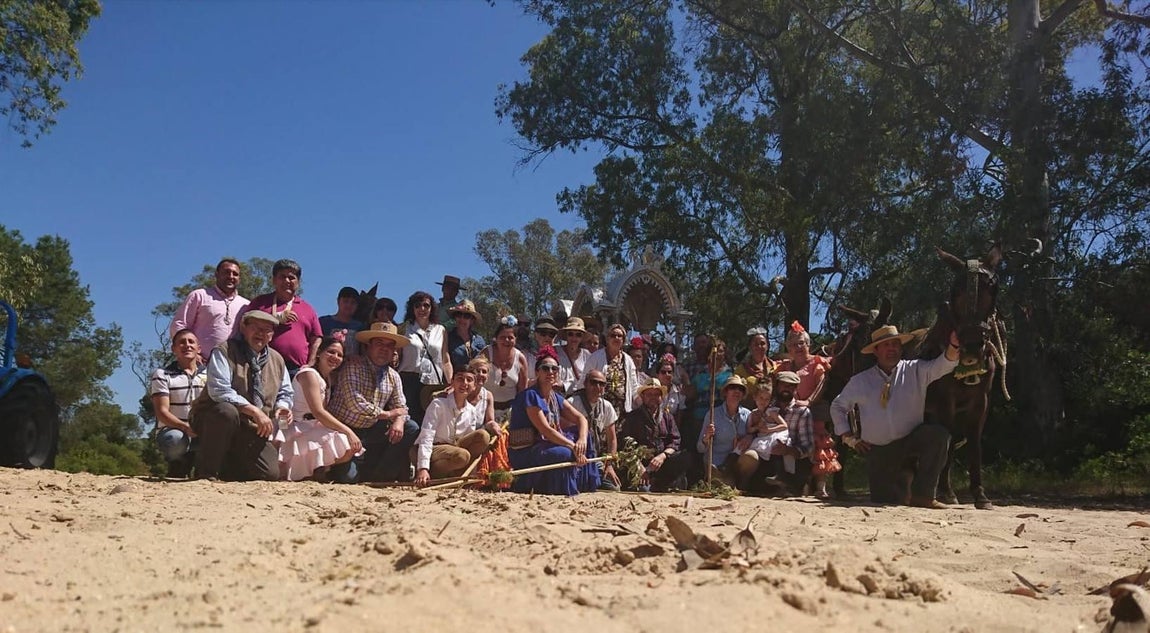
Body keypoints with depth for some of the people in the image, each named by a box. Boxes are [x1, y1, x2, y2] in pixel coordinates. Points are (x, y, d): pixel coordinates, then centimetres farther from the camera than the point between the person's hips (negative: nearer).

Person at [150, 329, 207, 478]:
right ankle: (177, 467, -3)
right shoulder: (162, 375, 2)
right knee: (176, 439, -39)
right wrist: (185, 427, -28)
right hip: (171, 430, -2)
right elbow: (162, 412, -9)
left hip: (201, 432, 2)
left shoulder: (208, 374, 11)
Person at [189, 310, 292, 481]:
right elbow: (220, 391, -20)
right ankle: (205, 472, -20)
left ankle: (223, 467, 18)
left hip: (252, 430, 5)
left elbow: (285, 394, 20)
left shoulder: (277, 360, 12)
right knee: (227, 411, -41)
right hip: (213, 417, -5)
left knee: (270, 474, -13)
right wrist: (254, 411, -25)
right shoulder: (225, 351, -8)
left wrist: (281, 407, -5)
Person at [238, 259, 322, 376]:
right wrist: (277, 318, -4)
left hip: (298, 370, 2)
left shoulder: (307, 308, 21)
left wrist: (310, 365, 2)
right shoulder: (260, 302, 16)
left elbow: (316, 340, 16)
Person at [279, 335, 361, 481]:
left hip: (313, 428, 9)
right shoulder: (309, 374, -15)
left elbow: (325, 411, 9)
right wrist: (348, 431, -27)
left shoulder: (327, 377, 14)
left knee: (351, 447, -2)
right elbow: (318, 412, -24)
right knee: (345, 444, -25)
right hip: (298, 430, -9)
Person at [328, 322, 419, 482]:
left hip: (371, 430, 7)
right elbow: (355, 403, -24)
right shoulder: (353, 366, -13)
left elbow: (400, 407, 6)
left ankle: (376, 475, -3)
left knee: (411, 429, -7)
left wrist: (399, 421, -20)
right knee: (349, 477, -27)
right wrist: (387, 414, -14)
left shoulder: (393, 376, 9)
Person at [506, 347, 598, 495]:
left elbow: (581, 418, 7)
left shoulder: (556, 398, 11)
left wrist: (582, 440, -15)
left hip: (544, 445, 9)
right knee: (566, 454, -31)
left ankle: (587, 482, 8)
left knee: (578, 432, 3)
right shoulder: (530, 396, -15)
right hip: (524, 453, -9)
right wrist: (574, 447, -25)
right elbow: (545, 430, -22)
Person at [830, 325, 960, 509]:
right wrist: (850, 437, 3)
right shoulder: (860, 381, 2)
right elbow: (837, 407, 13)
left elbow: (941, 365, -17)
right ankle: (902, 490, 35)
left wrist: (954, 346, -39)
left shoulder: (916, 370, 1)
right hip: (878, 450, 1)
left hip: (912, 440, 0)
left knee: (939, 433, -30)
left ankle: (922, 495, -18)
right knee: (883, 499, -5)